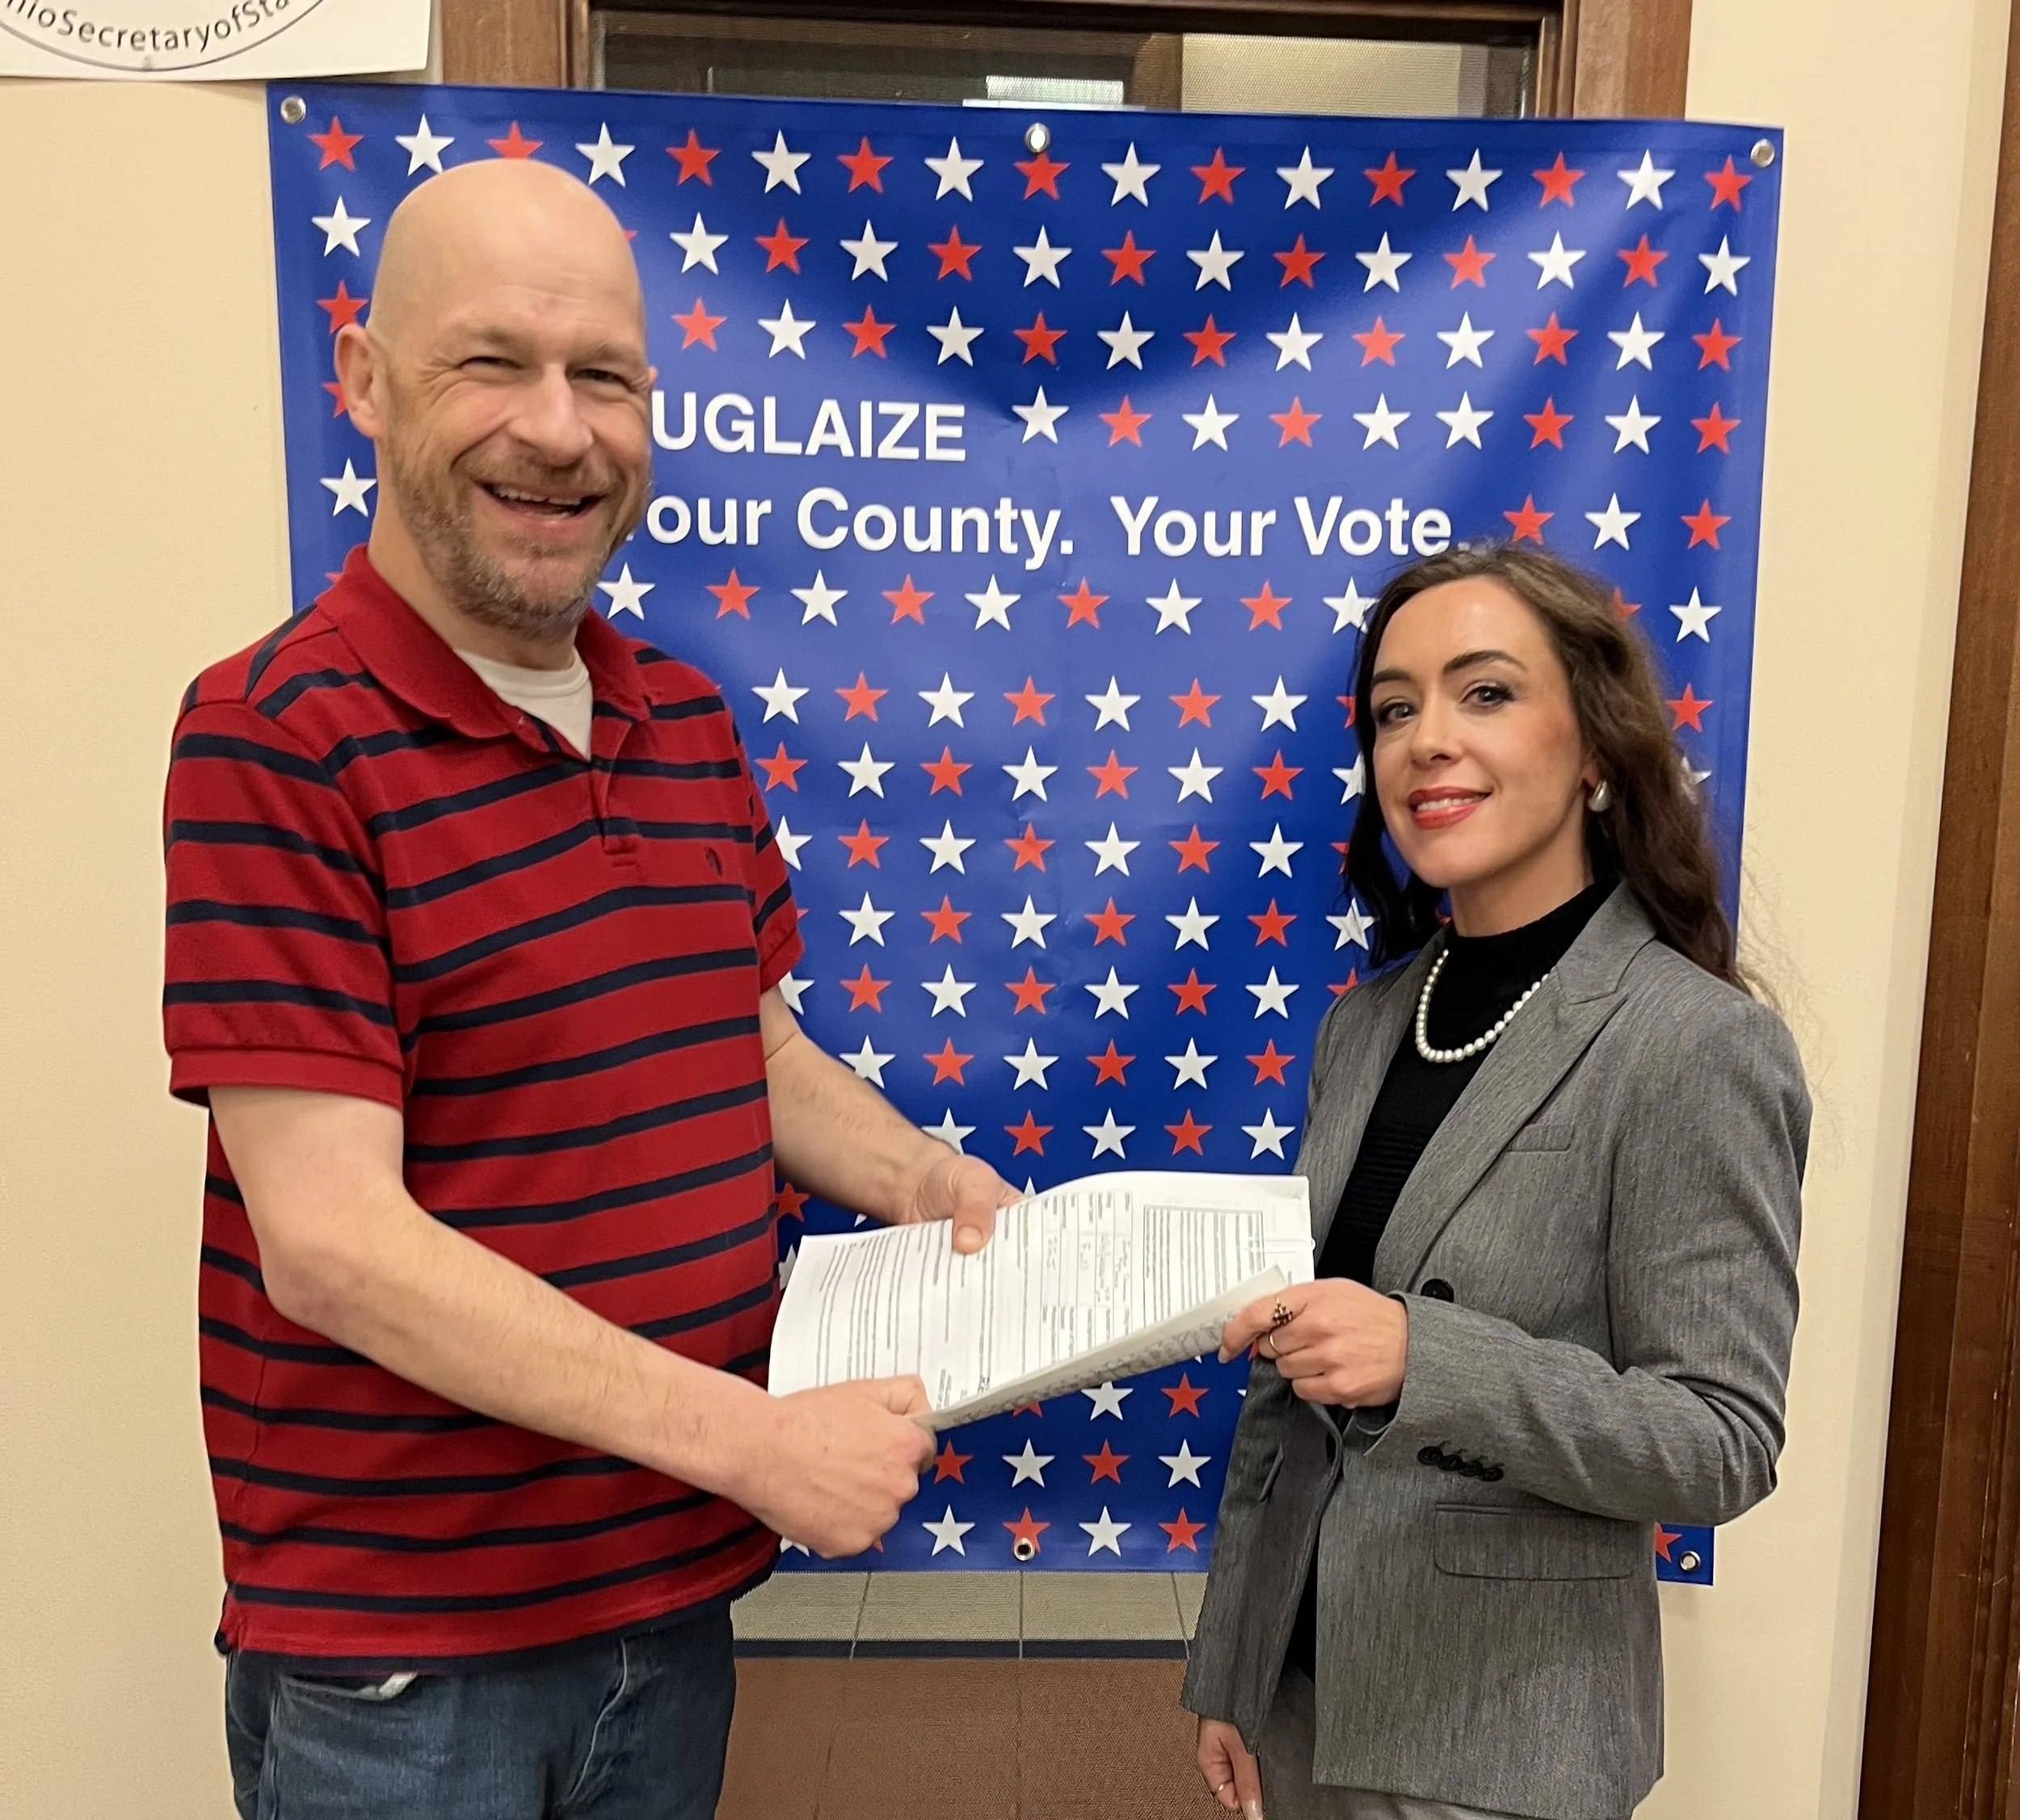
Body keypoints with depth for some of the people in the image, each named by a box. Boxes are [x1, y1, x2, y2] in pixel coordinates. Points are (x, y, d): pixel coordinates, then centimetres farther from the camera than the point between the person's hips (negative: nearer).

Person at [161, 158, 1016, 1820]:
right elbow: (330, 1240, -21)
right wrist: (750, 1438, -22)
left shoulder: (689, 720, 4)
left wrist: (921, 1181, -3)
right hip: (403, 1649, -6)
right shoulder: (276, 738, -17)